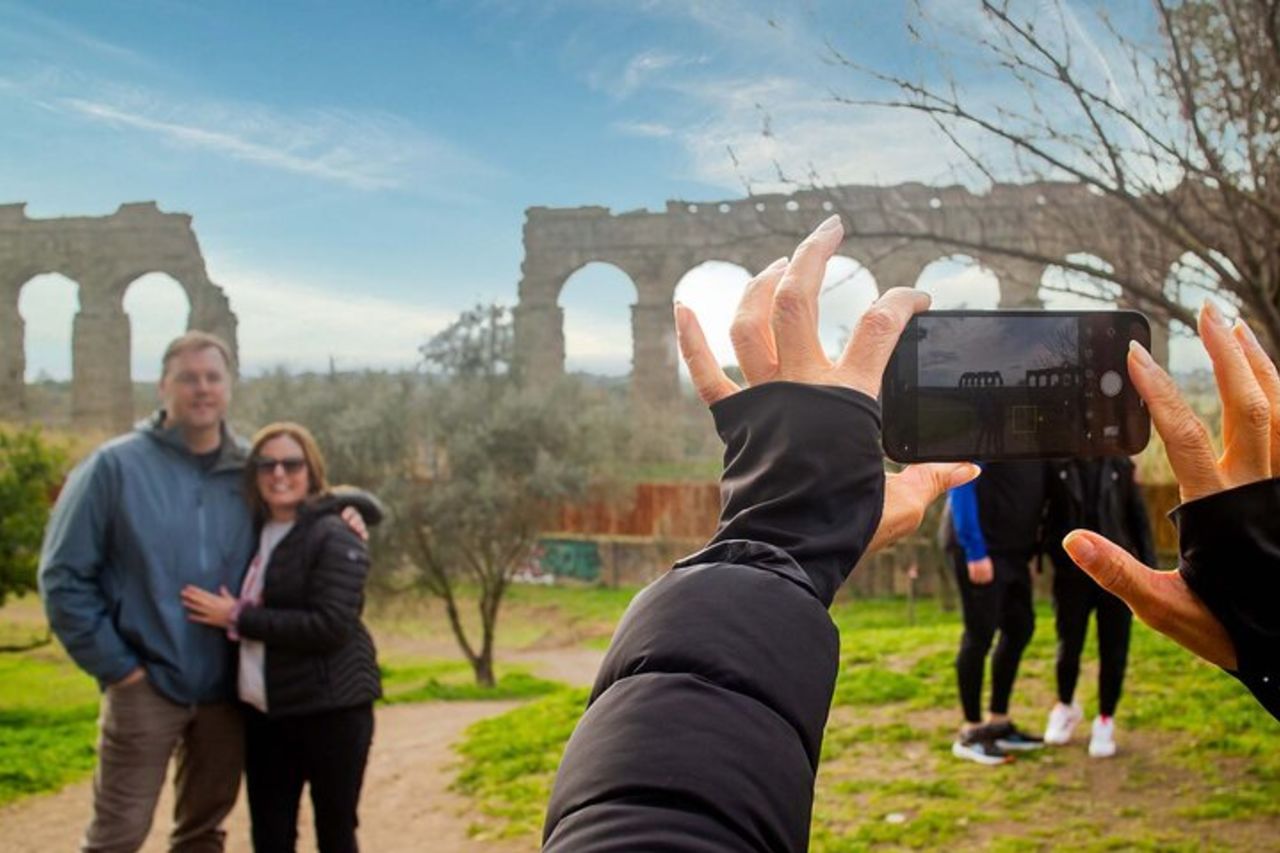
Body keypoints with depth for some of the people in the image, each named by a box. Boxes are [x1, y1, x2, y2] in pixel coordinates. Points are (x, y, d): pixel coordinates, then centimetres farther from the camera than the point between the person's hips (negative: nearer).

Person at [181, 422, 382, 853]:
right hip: (264, 714, 6)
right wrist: (231, 616, 1)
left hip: (331, 710, -6)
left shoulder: (334, 537, -10)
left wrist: (238, 619, -17)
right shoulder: (253, 533, 10)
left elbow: (330, 626, -20)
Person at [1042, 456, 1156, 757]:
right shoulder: (1054, 463, -1)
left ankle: (1105, 721, 21)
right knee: (1068, 649, 3)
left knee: (1114, 652, 4)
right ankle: (1066, 706, 30)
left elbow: (1138, 517, 7)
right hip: (1071, 572, -1)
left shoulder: (1120, 464, 5)